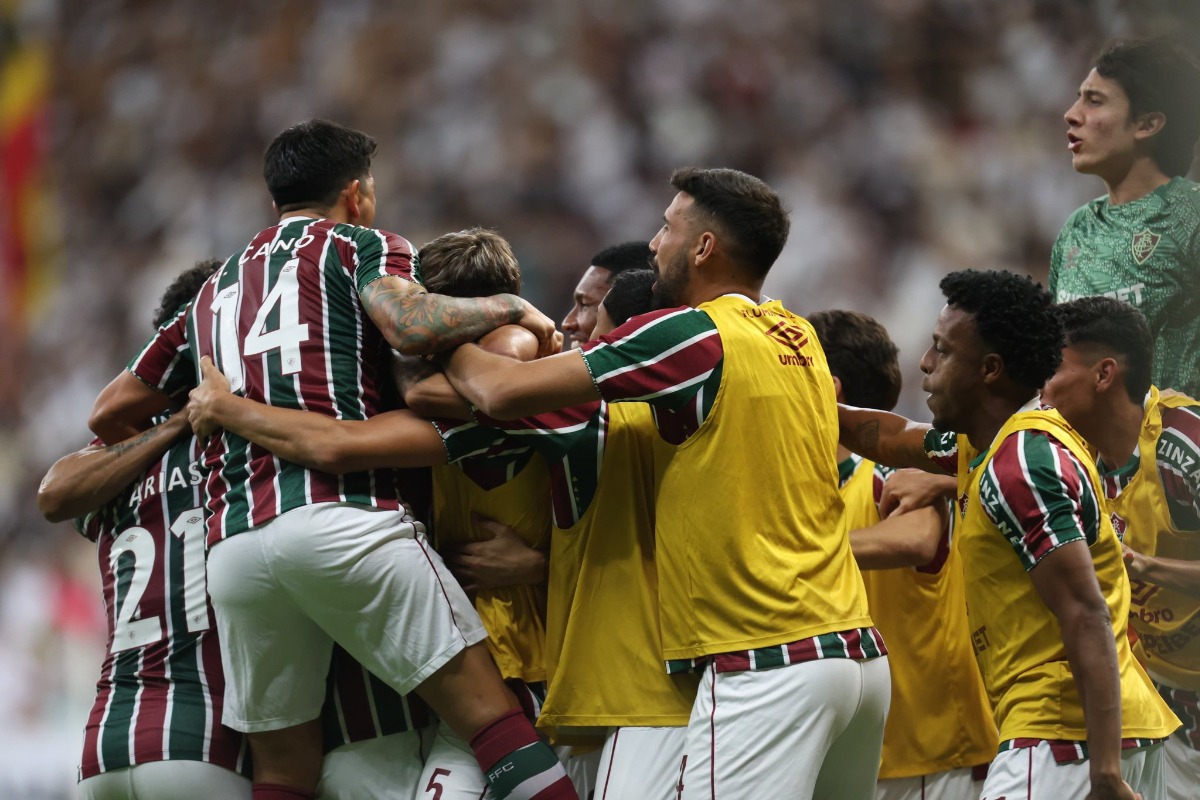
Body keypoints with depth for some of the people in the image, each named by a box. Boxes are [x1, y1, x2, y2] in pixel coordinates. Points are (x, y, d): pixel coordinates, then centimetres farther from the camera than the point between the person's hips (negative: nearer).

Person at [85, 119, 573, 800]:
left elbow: (109, 413, 32)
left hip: (234, 548, 5)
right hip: (344, 511, -5)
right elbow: (411, 326, -11)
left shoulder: (213, 292, 28)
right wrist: (511, 307, 4)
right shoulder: (360, 246, 11)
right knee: (489, 712, -7)